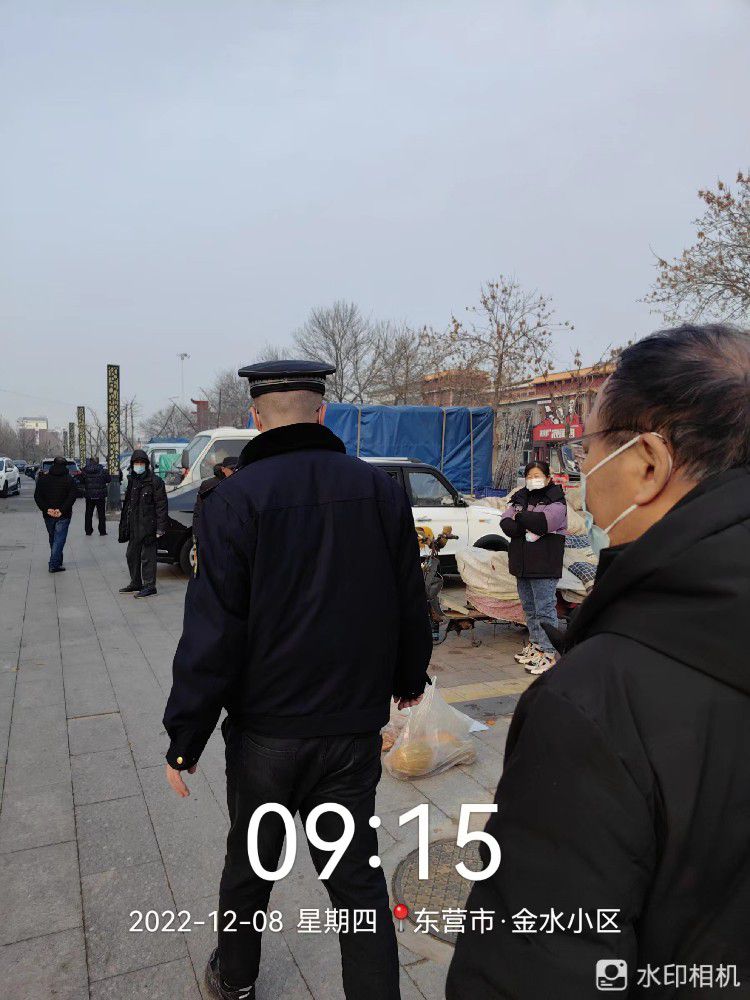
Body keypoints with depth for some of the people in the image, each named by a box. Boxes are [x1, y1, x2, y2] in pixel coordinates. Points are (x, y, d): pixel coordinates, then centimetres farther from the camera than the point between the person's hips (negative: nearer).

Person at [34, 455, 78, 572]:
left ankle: (57, 561, 30)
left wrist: (46, 509, -8)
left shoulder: (43, 479, 5)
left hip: (48, 515, 3)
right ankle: (54, 564, -11)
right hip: (63, 515, -3)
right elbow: (73, 495, -16)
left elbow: (37, 496, -2)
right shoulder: (69, 479, -4)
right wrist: (62, 510, -17)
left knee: (53, 538, 18)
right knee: (59, 539, -3)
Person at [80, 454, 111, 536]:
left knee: (88, 513, 13)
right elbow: (109, 479, -4)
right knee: (101, 514, 7)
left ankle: (88, 530, 15)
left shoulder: (84, 470, -6)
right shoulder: (102, 470, -11)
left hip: (89, 496, 2)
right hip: (100, 495, -2)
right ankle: (102, 531, 8)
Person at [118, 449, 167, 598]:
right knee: (131, 555, 16)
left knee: (148, 556, -4)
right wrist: (124, 526, 17)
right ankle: (136, 584, 28)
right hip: (134, 527, 8)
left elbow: (161, 506, -12)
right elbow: (127, 504, 20)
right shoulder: (132, 481, 14)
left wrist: (160, 527, -17)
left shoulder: (155, 482, -9)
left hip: (148, 526, -8)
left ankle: (150, 586, 4)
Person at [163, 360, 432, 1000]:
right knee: (358, 877, 13)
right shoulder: (381, 489, -3)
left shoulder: (236, 499, -14)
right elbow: (411, 604, 5)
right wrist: (410, 677, 21)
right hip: (354, 728, 2)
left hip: (264, 730, -1)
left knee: (251, 861, 22)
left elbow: (213, 632, -16)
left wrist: (185, 737, -5)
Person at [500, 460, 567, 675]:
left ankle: (547, 652, -1)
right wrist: (527, 530, -16)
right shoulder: (520, 498, 14)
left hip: (544, 565, -7)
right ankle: (535, 643, 29)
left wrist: (519, 516, -8)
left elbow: (544, 521, -24)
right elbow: (505, 522, 1)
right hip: (522, 562, 7)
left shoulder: (556, 500, -5)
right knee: (529, 607, 16)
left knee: (545, 609, -5)